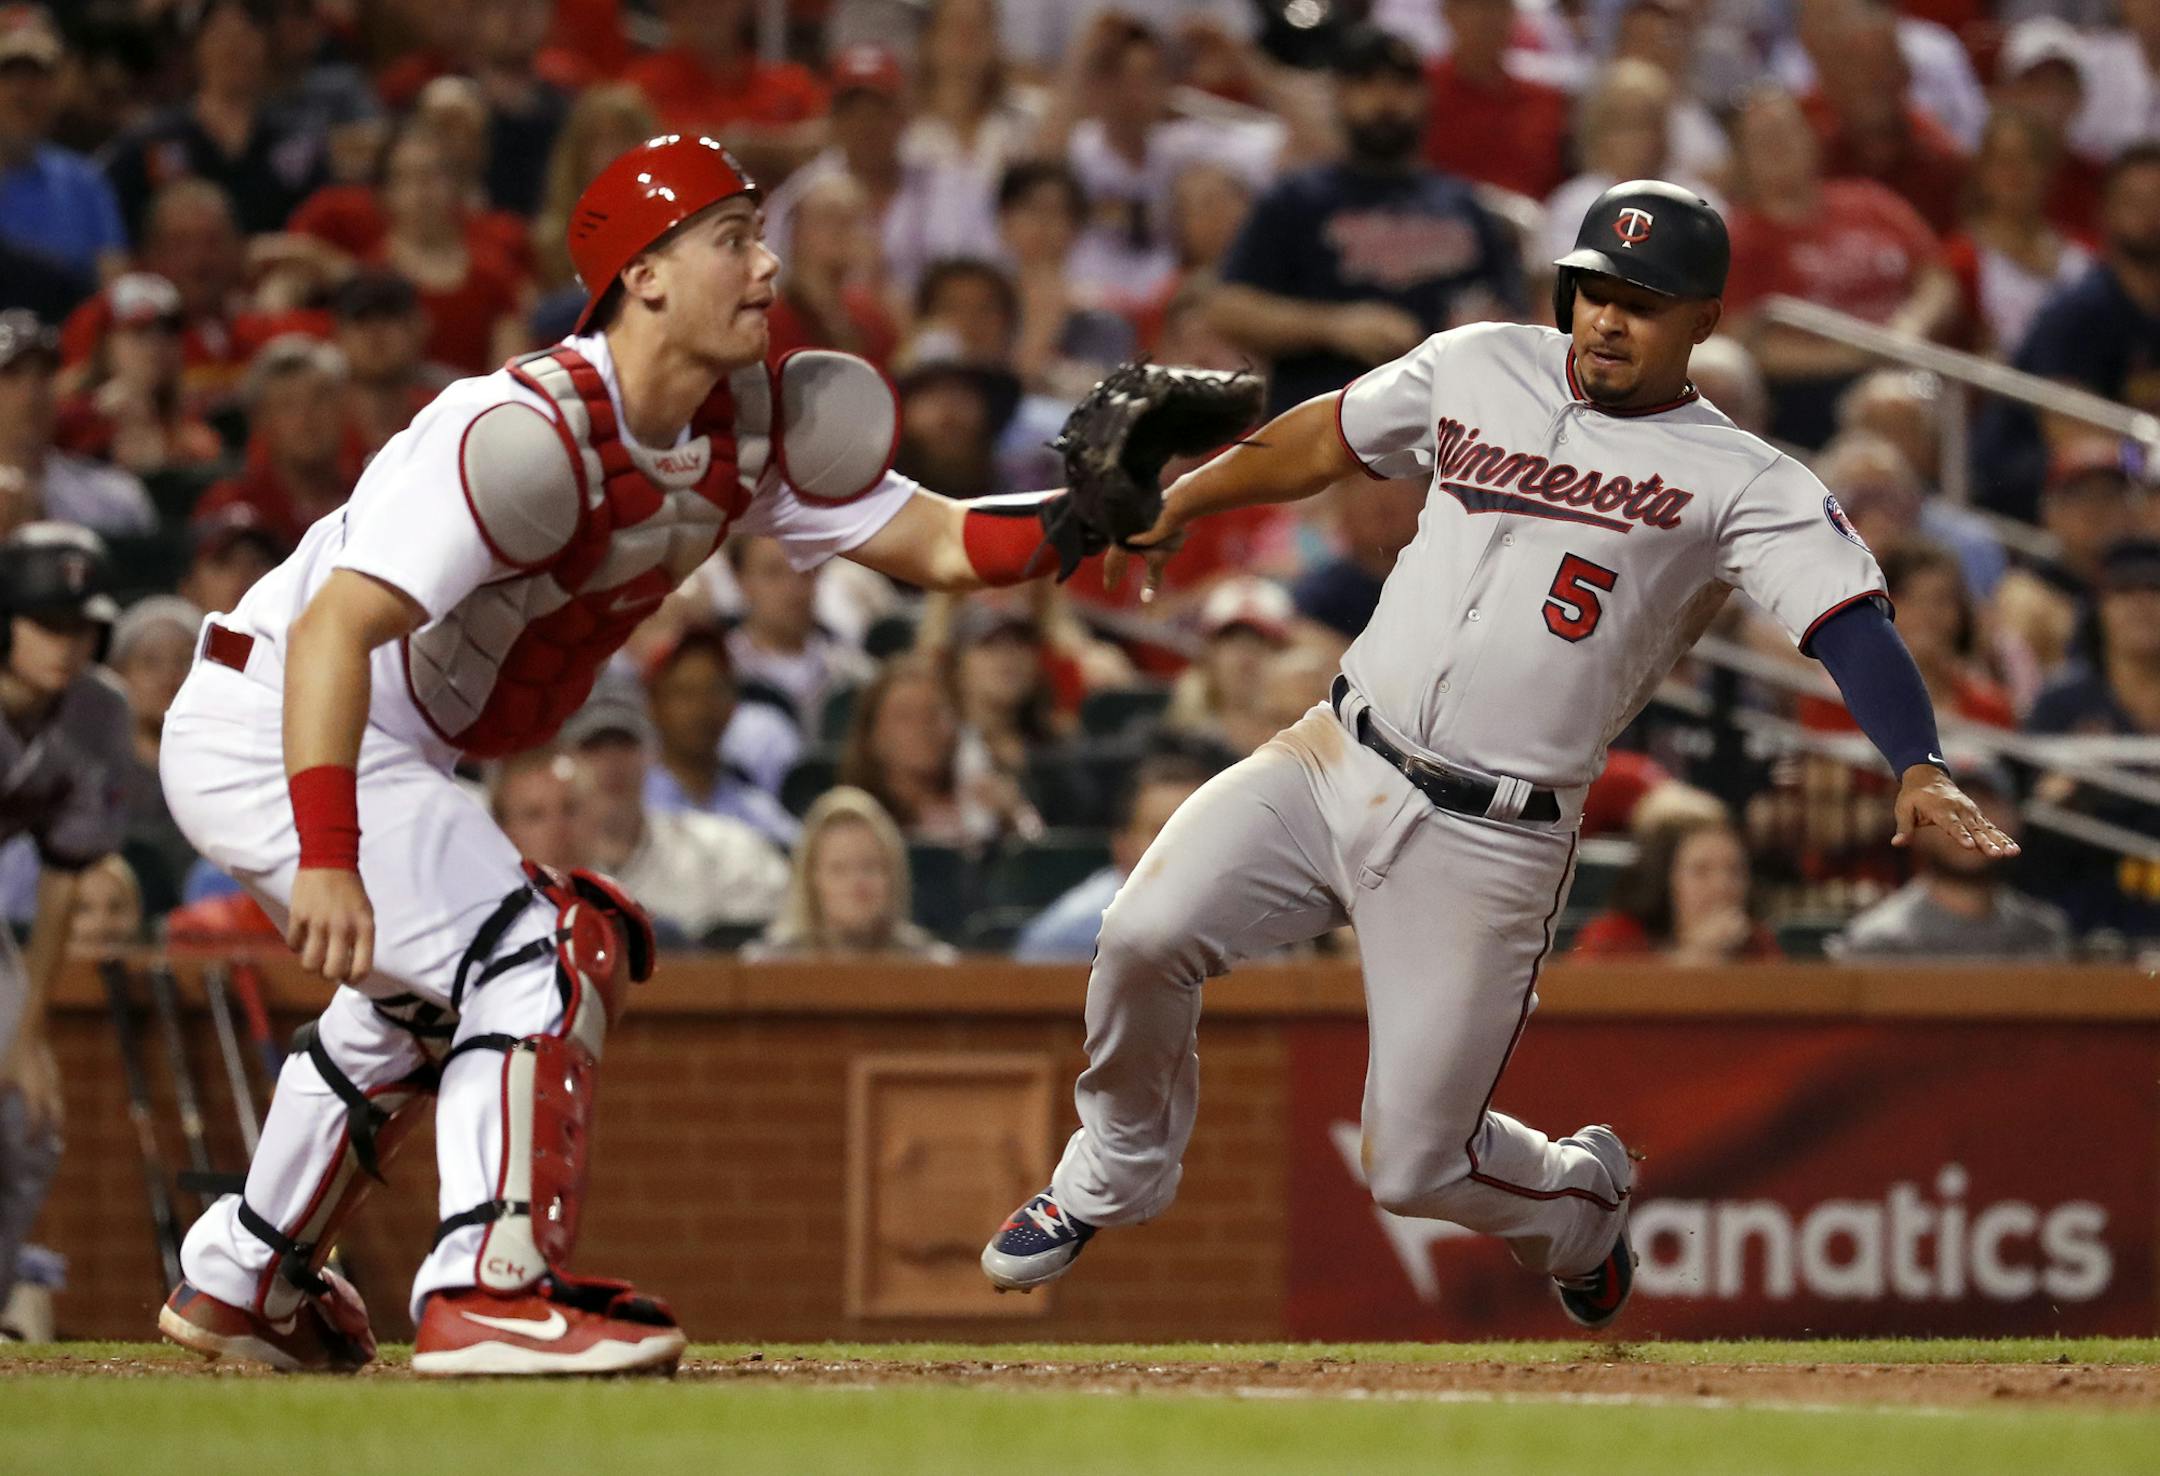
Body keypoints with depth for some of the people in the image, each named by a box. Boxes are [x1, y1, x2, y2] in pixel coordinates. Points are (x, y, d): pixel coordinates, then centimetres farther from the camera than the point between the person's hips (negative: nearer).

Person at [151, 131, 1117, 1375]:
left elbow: (939, 545, 0)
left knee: (424, 983, 27)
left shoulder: (746, 436, 0)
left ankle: (244, 1283, 40)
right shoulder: (528, 434, -28)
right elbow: (335, 629, -34)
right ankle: (492, 1293, -21)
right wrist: (327, 857, -42)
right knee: (537, 955, -18)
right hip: (266, 726, -10)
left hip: (381, 754, 10)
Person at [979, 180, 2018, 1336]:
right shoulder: (1482, 369, 9)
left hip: (1489, 843, -3)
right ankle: (1114, 1174, 10)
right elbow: (1328, 438, 24)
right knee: (1145, 935, -20)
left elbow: (1847, 617, -18)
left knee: (1417, 1168, -4)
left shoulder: (1740, 484, -5)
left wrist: (1918, 769, -34)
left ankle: (1585, 1200, 32)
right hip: (1335, 762, 4)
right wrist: (1180, 502, 29)